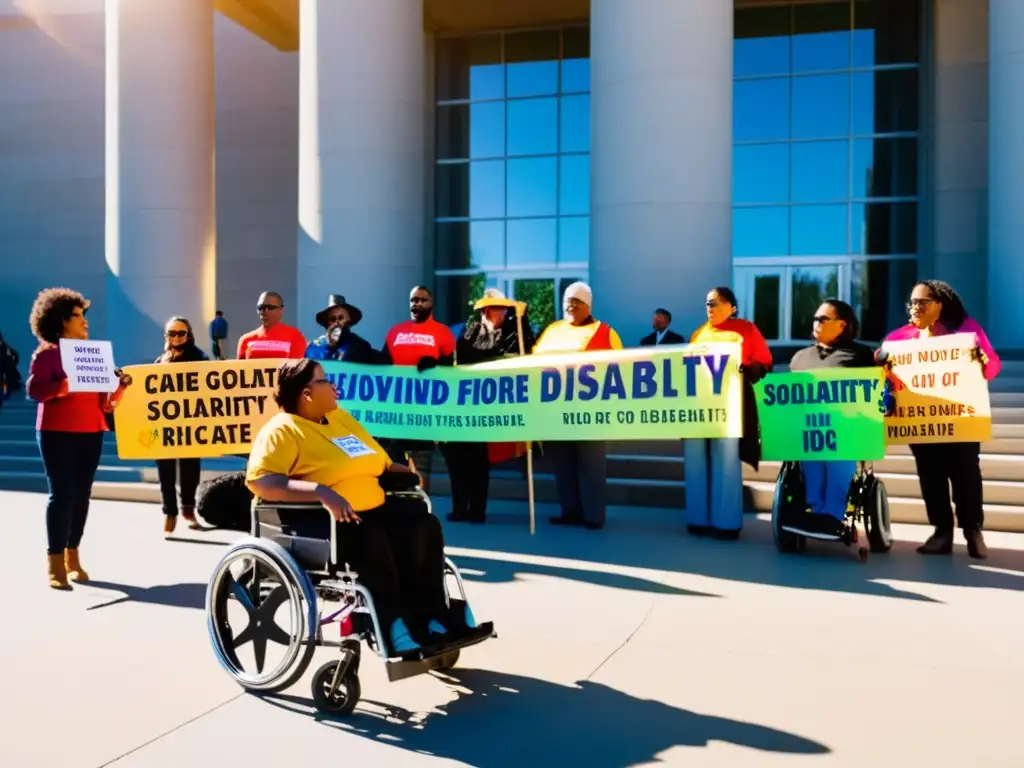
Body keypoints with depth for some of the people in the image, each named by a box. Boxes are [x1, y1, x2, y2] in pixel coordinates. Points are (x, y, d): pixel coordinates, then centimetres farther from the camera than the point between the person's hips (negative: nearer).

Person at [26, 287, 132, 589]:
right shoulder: (47, 352, -1)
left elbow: (106, 398, 14)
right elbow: (34, 389, -11)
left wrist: (120, 384, -5)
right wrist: (64, 384, -26)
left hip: (91, 432, 5)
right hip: (57, 432, -5)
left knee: (82, 494, 5)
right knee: (62, 494, -8)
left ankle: (72, 557, 13)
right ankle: (55, 563, -3)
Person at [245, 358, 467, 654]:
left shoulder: (340, 417, 19)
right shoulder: (282, 430, -6)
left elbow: (380, 463, 27)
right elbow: (259, 480, -22)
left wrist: (406, 473, 6)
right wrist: (321, 492, -32)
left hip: (370, 507, 8)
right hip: (319, 517, -7)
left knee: (424, 525, -13)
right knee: (370, 538, -34)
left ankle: (430, 617, -10)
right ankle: (396, 626, -19)